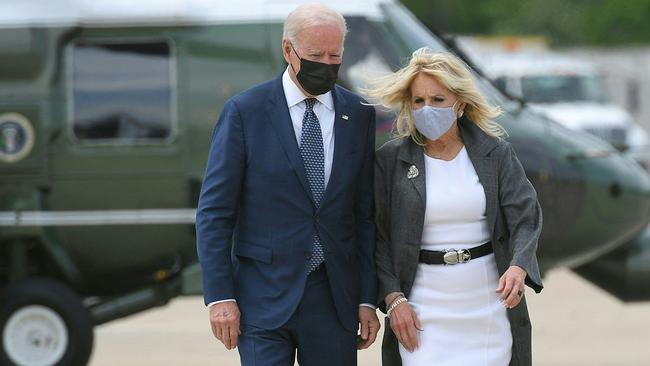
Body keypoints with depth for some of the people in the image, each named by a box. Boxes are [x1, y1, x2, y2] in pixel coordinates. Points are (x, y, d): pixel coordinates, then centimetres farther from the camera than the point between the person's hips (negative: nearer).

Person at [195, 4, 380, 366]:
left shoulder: (359, 115, 6)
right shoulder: (245, 111, -4)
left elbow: (366, 214, 8)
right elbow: (214, 211, -3)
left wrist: (367, 299, 3)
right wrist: (220, 296, -9)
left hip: (334, 296, 3)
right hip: (265, 296, -3)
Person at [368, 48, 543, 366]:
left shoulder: (496, 154, 3)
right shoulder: (390, 160, 2)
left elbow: (526, 217, -4)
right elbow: (377, 236, 3)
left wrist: (518, 268, -24)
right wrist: (393, 299, -7)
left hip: (490, 302, 1)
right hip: (423, 311, -1)